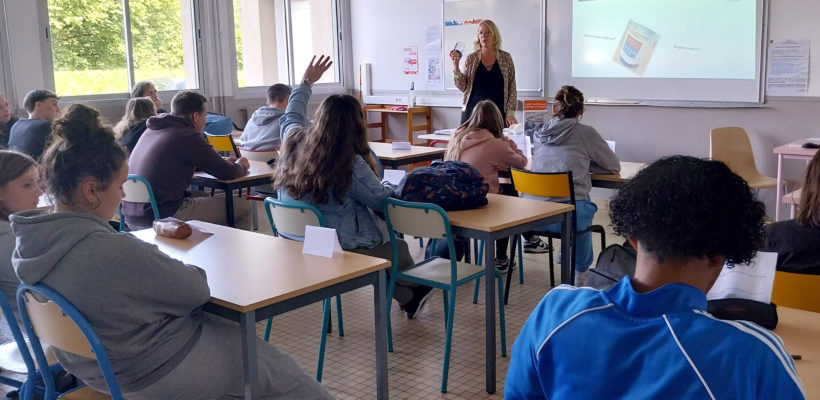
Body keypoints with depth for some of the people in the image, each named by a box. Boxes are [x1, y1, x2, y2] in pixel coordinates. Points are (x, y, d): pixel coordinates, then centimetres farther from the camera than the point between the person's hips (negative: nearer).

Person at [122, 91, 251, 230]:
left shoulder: (151, 130, 15)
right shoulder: (187, 136, -12)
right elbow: (228, 173, -9)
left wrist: (223, 162, 28)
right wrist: (240, 166, 16)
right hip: (163, 217, -10)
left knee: (203, 196, 31)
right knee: (242, 207, -3)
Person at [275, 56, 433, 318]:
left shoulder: (293, 140, -8)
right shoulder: (350, 164, -25)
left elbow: (292, 115, 16)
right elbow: (380, 199, -12)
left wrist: (306, 82, 29)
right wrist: (390, 186, 11)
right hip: (342, 250, -7)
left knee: (387, 245, 28)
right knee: (398, 247, 21)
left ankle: (407, 298, 41)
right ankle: (412, 293, 45)